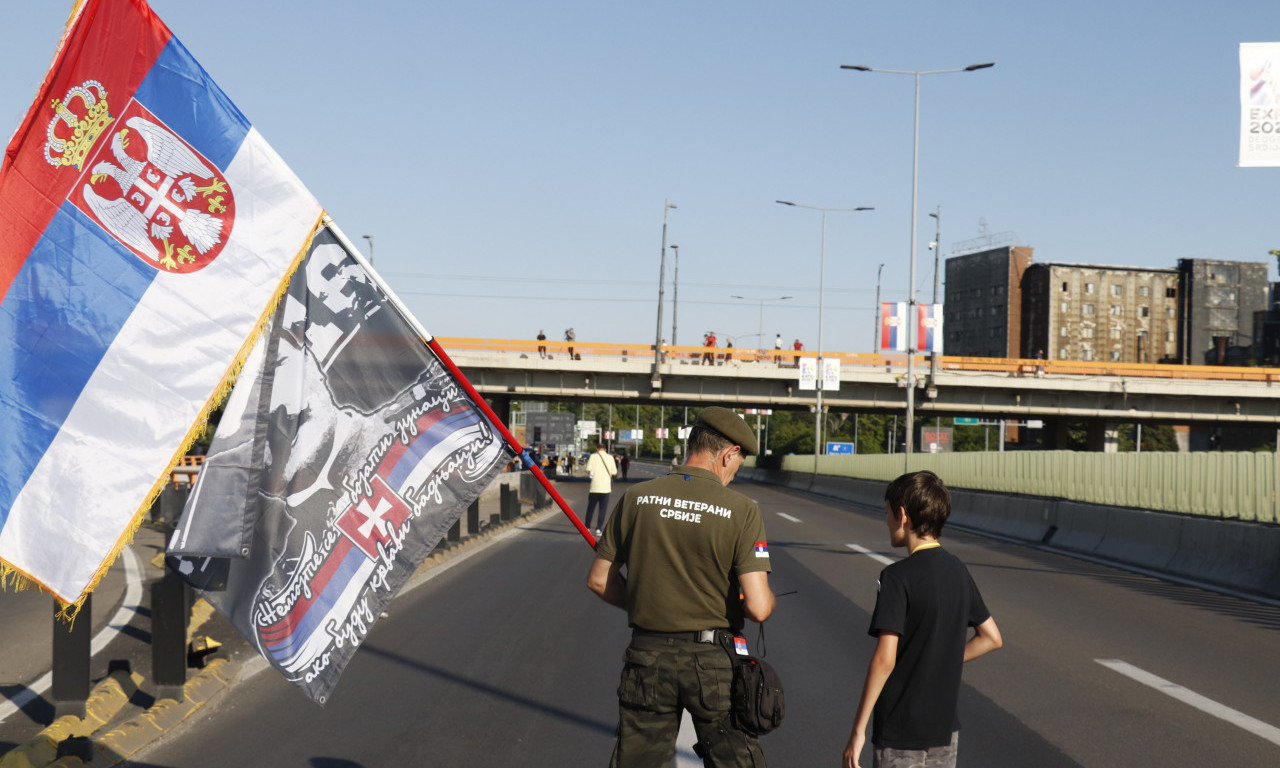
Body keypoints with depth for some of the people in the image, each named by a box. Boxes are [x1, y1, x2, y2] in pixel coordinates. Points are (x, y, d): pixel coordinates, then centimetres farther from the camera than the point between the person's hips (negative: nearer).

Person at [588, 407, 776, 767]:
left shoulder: (636, 498, -2)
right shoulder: (741, 510, -11)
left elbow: (599, 579, 5)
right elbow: (757, 608, -17)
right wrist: (768, 600, 6)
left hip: (647, 656, 3)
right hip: (714, 660, -3)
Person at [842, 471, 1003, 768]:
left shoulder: (898, 577, -17)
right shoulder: (957, 570, 5)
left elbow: (885, 659, -22)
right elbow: (991, 638, 14)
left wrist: (858, 730, -17)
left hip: (901, 734, -7)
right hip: (946, 727, 7)